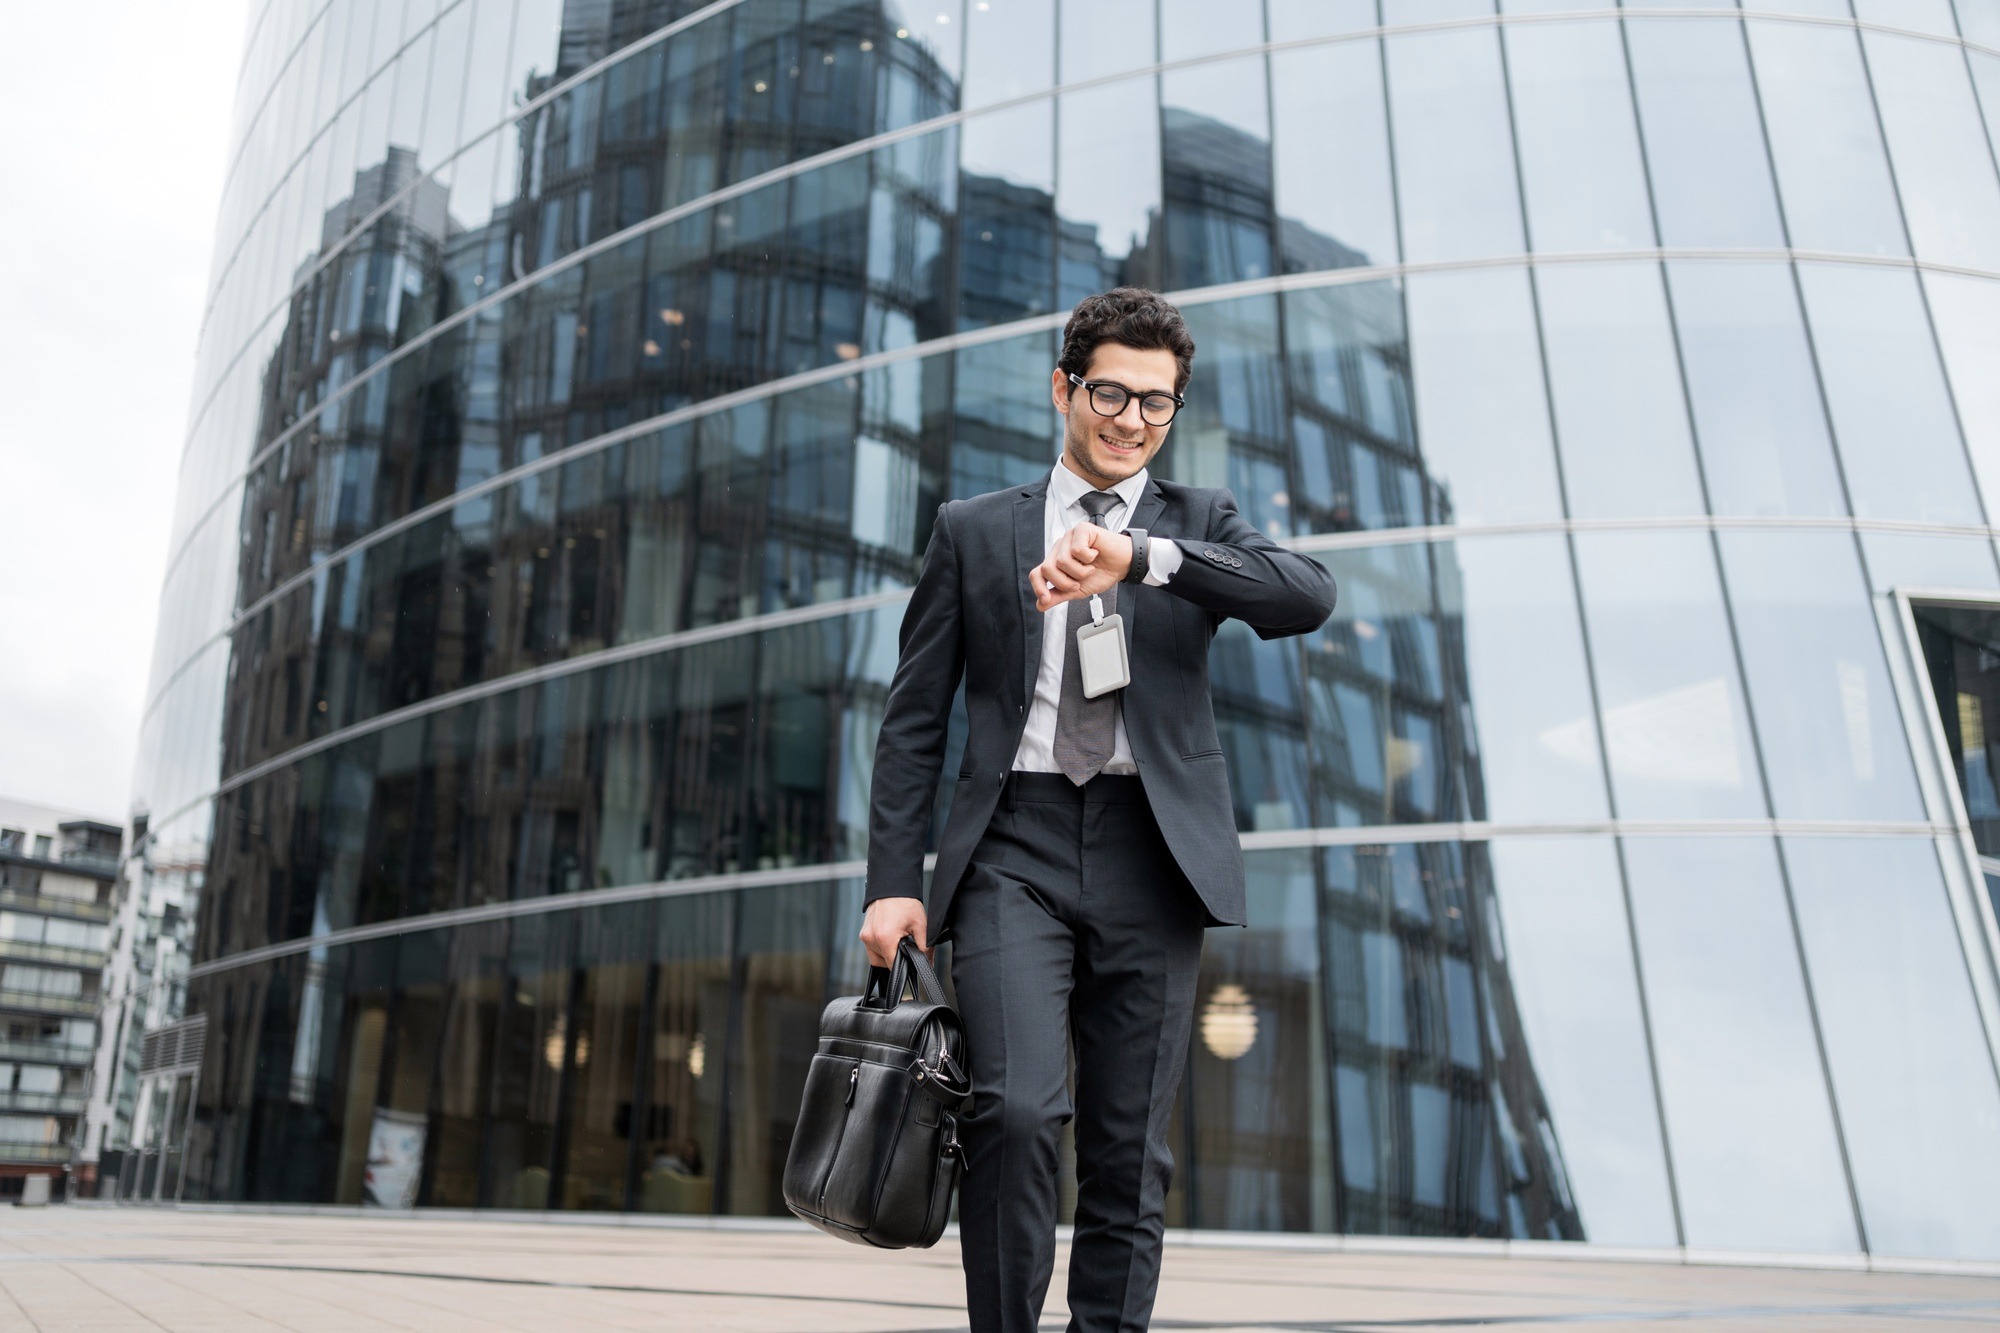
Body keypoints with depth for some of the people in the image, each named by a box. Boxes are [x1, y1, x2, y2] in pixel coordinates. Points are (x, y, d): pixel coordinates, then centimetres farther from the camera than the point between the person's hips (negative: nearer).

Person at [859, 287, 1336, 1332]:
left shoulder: (1198, 522, 14)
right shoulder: (973, 530, 13)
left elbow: (1309, 599, -8)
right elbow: (913, 720, 10)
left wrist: (1141, 556, -22)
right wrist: (894, 882, 1)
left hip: (1151, 853, 1)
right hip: (1014, 850, -1)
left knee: (1132, 1155, 4)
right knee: (1016, 1109, -17)